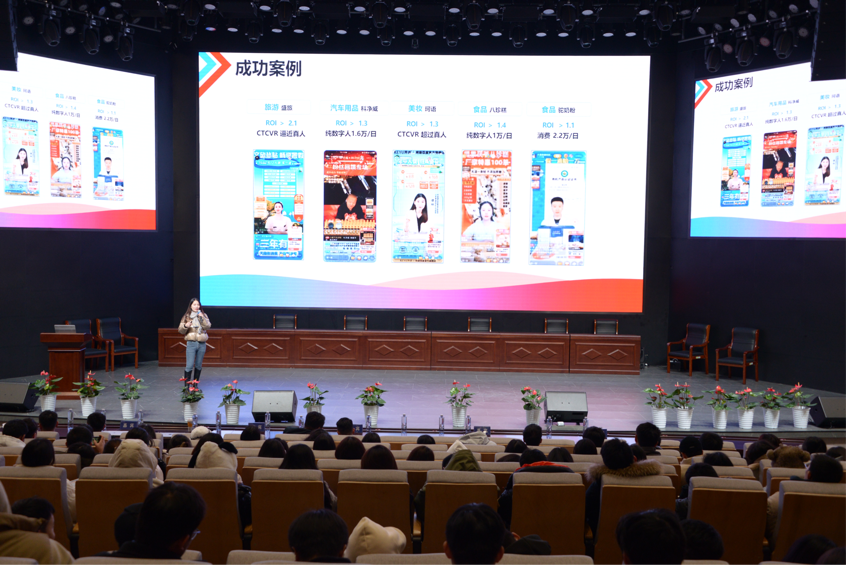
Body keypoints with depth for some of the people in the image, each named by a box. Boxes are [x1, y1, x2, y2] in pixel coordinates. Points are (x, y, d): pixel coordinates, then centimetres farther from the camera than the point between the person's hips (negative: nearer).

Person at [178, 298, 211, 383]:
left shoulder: (203, 315, 8)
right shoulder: (186, 316, 5)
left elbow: (208, 326, -6)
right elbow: (181, 331, 4)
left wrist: (202, 318, -17)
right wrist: (185, 326, -16)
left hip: (202, 343, 2)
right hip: (191, 343, -2)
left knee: (199, 365, 9)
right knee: (189, 365, -8)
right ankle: (186, 385, -3)